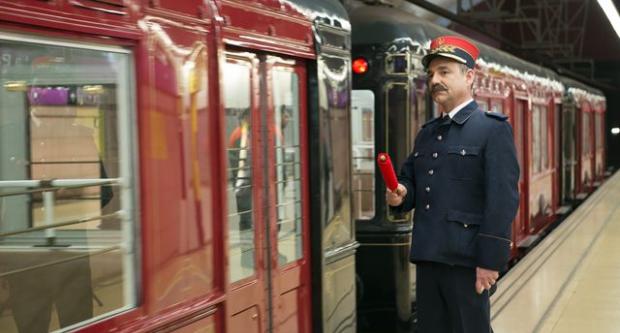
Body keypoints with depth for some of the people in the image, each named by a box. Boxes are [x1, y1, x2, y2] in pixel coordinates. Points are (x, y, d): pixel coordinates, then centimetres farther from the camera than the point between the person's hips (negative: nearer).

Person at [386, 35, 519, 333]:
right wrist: (401, 194, -2)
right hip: (427, 256, 7)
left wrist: (491, 260, -19)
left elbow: (503, 198, -13)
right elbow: (411, 181, 23)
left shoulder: (493, 129, -6)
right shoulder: (426, 133, 16)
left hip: (466, 258, -7)